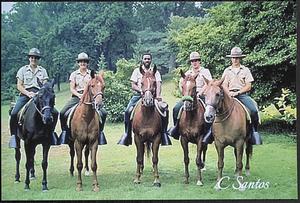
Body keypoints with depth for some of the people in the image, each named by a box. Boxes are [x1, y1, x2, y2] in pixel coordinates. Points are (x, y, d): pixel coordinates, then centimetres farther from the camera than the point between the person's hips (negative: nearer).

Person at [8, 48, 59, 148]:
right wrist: (28, 93, -14)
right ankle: (14, 135, -11)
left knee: (54, 112, -15)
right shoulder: (23, 70, 9)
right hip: (25, 94, -1)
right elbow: (19, 85, 3)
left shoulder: (43, 71, 14)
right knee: (14, 113, -25)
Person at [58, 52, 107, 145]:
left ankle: (100, 131, -2)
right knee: (62, 113, -20)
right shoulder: (74, 74, 8)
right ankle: (65, 131, -2)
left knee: (103, 113, -19)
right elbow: (72, 89, 1)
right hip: (76, 97, 0)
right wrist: (79, 95, -17)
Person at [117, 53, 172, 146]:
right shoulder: (137, 71, 11)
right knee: (128, 111, -23)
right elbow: (133, 86, 3)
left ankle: (164, 132, -11)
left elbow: (158, 84, -2)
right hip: (138, 95, 0)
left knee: (165, 109, -22)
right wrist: (141, 90, -16)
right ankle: (127, 133, -10)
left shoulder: (155, 71, 12)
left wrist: (158, 95, -21)